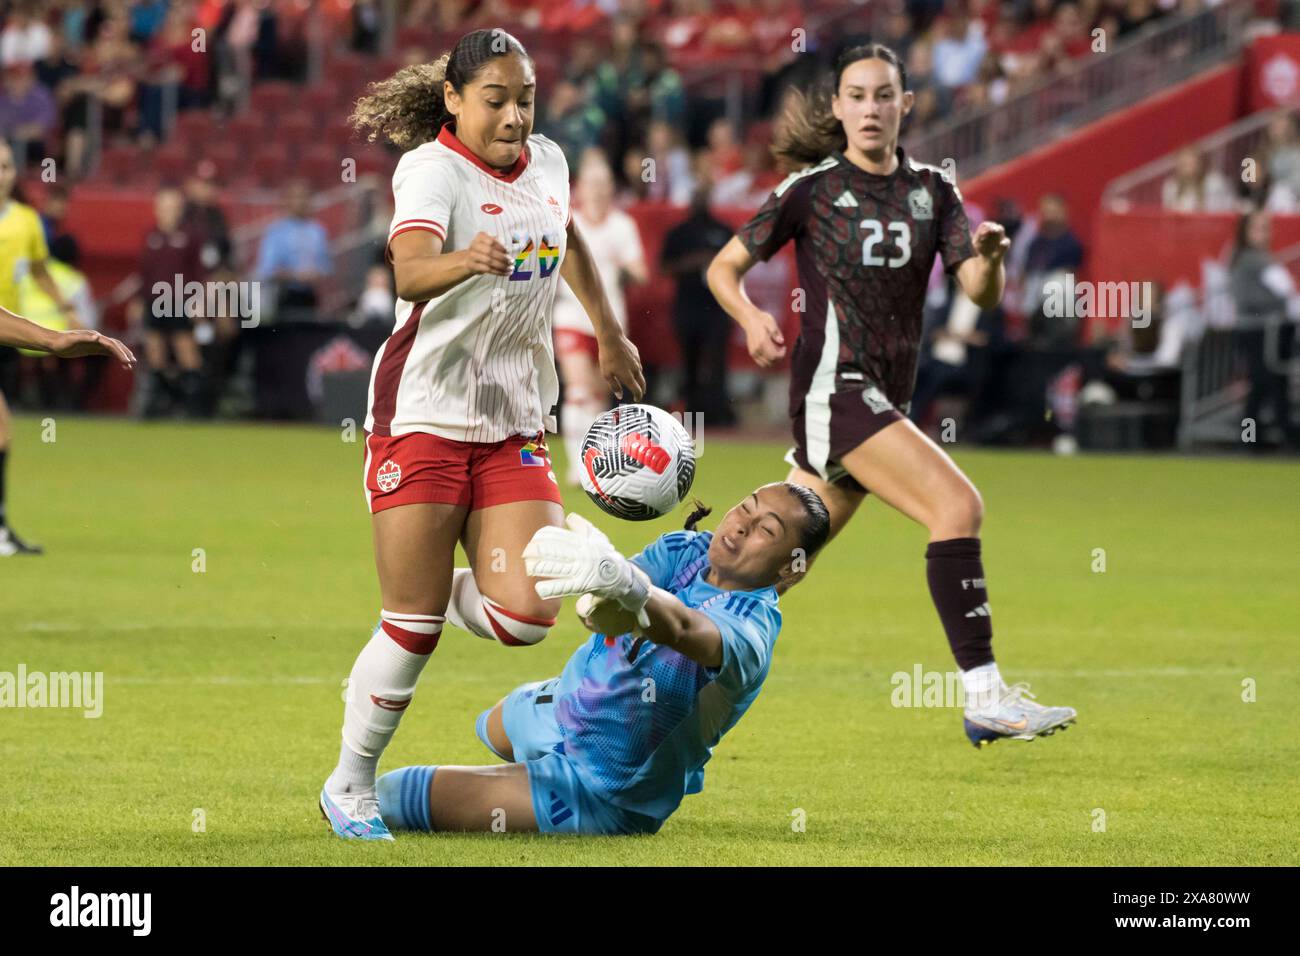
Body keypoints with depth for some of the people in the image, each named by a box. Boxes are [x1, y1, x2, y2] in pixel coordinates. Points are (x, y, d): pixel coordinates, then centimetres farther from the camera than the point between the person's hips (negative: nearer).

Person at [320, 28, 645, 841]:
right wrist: (460, 263, -54)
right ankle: (350, 783, 15)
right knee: (412, 627, -4)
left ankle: (443, 594, 24)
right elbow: (408, 271, -33)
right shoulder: (433, 168, -13)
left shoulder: (547, 162, 6)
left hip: (515, 424, 5)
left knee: (525, 614, -10)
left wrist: (611, 336, 34)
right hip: (424, 414, -5)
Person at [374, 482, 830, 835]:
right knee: (494, 727, 42)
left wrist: (624, 586, -75)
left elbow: (684, 629, -53)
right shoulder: (688, 550, -9)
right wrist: (602, 603, -56)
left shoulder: (752, 625, -31)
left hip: (599, 794, -8)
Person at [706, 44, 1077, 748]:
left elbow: (981, 294, 0)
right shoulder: (811, 188, -2)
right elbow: (724, 267, 3)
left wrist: (988, 258, -23)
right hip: (833, 387, -6)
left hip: (885, 397, 6)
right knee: (957, 505, -23)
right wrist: (750, 316, -17)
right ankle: (985, 698, -25)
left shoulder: (931, 191, 9)